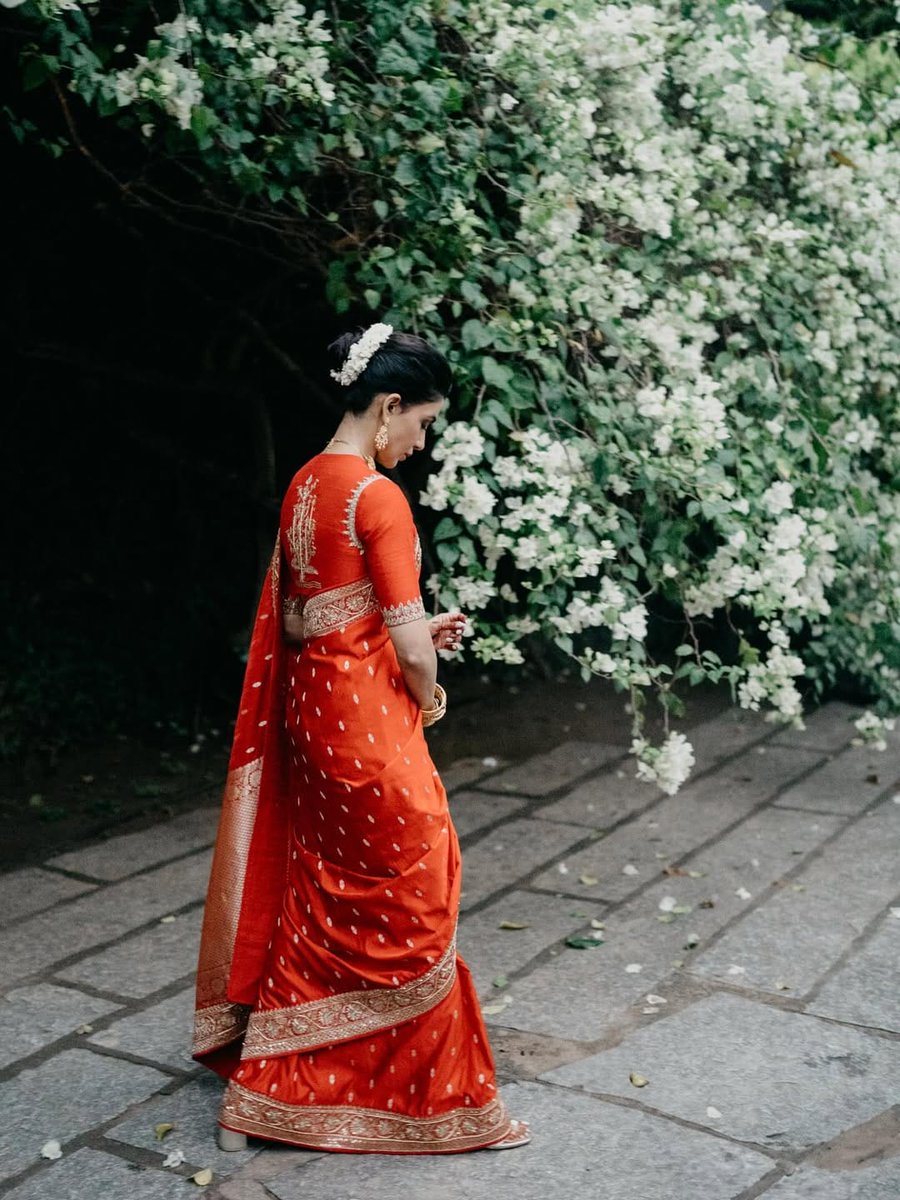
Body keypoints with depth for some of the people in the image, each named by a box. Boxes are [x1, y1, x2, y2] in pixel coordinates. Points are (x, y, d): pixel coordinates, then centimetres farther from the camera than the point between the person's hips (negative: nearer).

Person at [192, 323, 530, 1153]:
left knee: (315, 904, 18)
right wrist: (429, 696, 1)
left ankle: (262, 1095, 30)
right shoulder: (377, 497, -18)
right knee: (406, 907, 4)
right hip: (367, 720, -9)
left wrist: (416, 632, 11)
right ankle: (439, 1101, 19)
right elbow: (408, 647, -19)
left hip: (308, 710, 9)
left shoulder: (305, 485, 9)